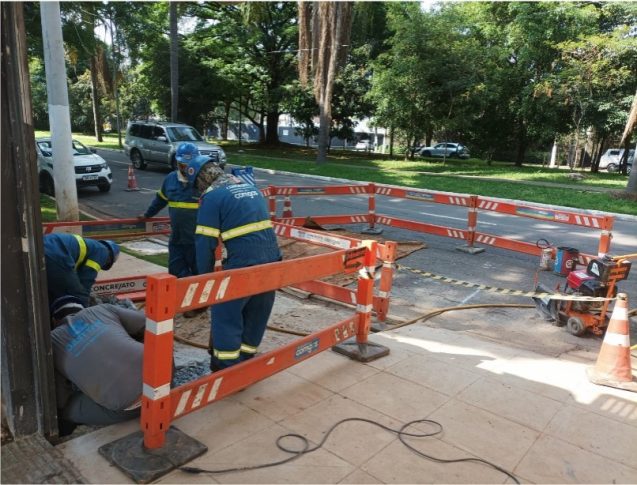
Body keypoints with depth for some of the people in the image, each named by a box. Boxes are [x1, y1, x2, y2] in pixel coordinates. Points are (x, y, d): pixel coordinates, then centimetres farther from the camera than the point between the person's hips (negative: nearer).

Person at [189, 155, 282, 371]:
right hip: (272, 260, 7)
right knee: (256, 316, 18)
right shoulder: (251, 188, 18)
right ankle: (243, 365, 32)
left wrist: (205, 276, 5)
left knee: (225, 315, 7)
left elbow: (205, 241, -6)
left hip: (243, 265, -7)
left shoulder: (212, 196, -4)